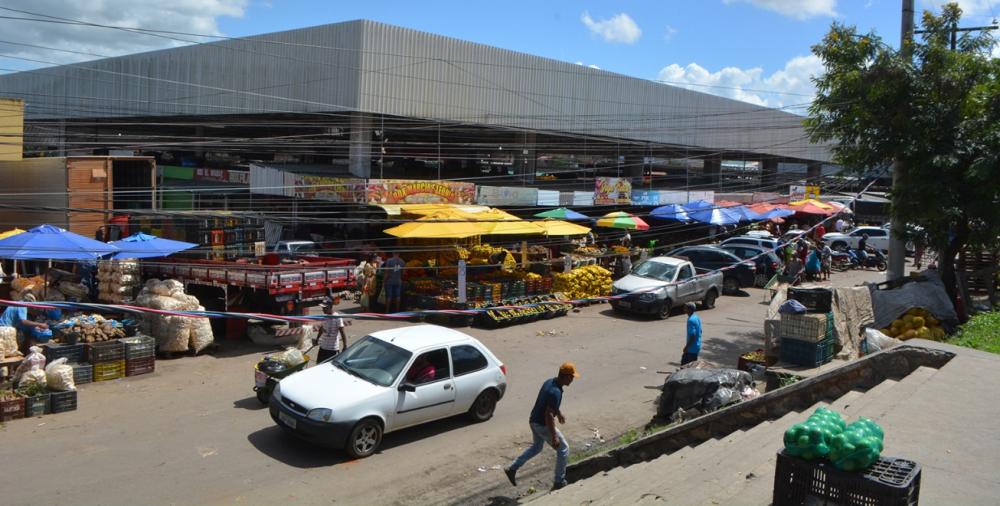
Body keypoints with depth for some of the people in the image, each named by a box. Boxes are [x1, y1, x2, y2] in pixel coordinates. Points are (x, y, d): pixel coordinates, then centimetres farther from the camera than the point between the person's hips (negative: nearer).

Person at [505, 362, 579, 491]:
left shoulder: (550, 381, 1)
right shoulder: (555, 392, -28)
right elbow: (548, 415, -30)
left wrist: (559, 412, 33)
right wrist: (554, 437, -26)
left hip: (534, 421, 9)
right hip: (543, 425, -9)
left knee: (536, 447, 27)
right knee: (563, 449, 7)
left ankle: (512, 468, 24)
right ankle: (559, 482, 16)